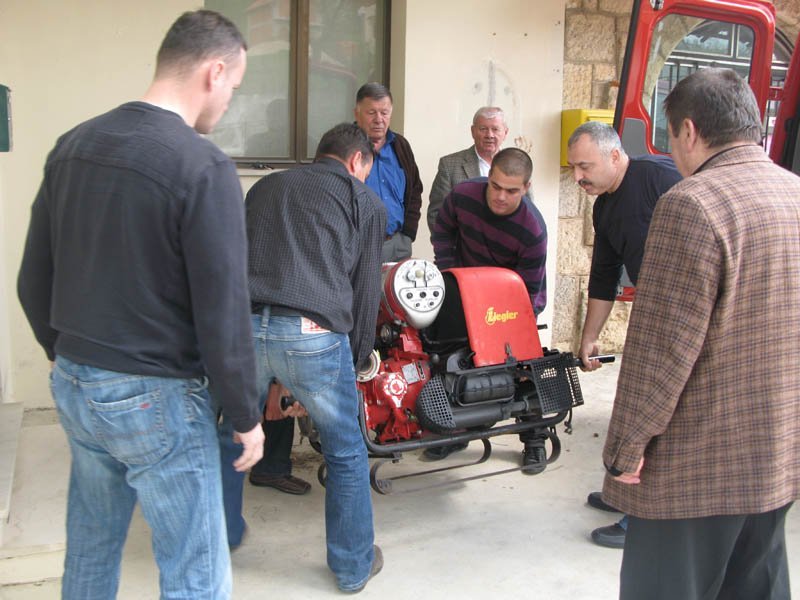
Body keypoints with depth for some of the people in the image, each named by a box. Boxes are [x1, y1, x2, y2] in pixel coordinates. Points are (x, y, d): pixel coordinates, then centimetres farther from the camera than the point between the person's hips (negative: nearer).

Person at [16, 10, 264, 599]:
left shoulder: (72, 145, 4)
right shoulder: (204, 167, -18)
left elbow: (33, 281, 10)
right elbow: (222, 311, -18)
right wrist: (246, 416, -6)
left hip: (73, 386, 8)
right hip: (156, 398, -8)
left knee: (90, 551, 24)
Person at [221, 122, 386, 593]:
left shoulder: (265, 187, 27)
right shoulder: (366, 203, 15)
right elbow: (366, 289, 12)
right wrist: (357, 357, 25)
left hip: (242, 324, 4)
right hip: (314, 335, -4)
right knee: (346, 455, 16)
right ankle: (354, 566, 28)